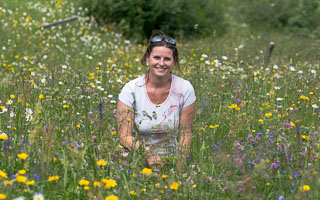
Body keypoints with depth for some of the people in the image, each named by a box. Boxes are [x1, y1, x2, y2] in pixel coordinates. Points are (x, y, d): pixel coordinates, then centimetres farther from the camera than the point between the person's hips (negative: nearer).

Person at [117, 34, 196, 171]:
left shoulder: (185, 89, -5)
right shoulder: (131, 90, -9)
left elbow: (186, 133, 1)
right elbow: (124, 136, -11)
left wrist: (180, 167, -10)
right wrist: (147, 152, -28)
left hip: (171, 158, 2)